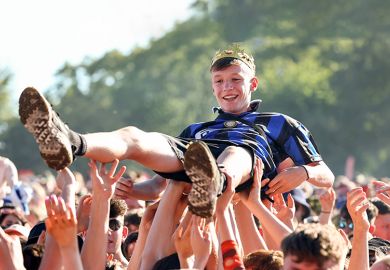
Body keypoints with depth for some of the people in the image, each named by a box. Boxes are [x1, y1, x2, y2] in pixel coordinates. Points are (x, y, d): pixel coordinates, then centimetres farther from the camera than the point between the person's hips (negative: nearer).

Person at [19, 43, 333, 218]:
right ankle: (69, 143, -57)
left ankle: (212, 186, -80)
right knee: (133, 137, -25)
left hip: (249, 161, -4)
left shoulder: (279, 124, 34)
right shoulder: (196, 129, 44)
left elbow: (327, 177, 24)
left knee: (235, 153, -42)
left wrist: (302, 172, -1)